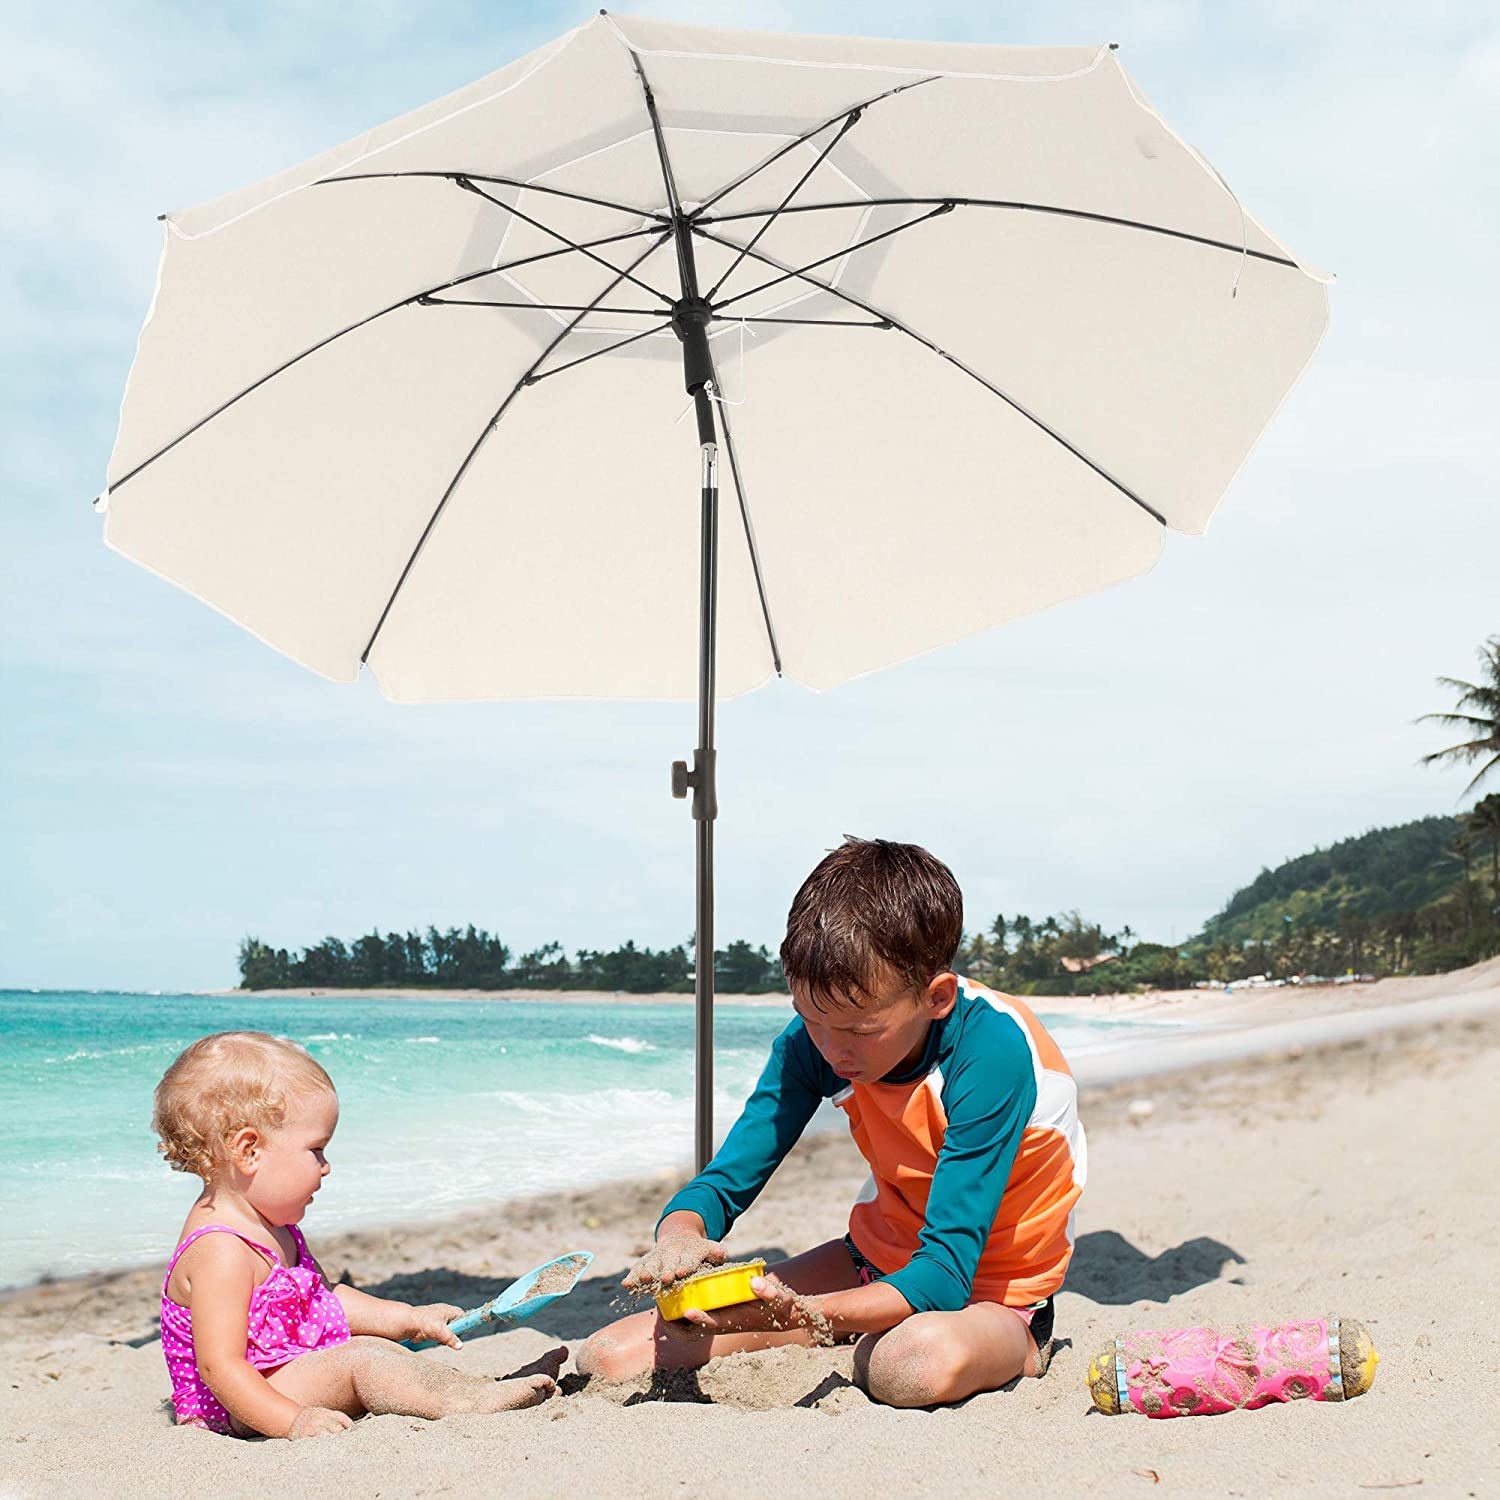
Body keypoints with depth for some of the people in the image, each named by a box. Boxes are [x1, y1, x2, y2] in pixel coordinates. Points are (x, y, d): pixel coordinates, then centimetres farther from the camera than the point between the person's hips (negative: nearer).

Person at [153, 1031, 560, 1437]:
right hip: (252, 1411, -12)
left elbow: (325, 1296, 22)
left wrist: (408, 1319, 17)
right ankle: (470, 1400, -26)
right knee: (360, 1360, -25)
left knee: (378, 1346, 12)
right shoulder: (221, 1251, -24)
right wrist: (293, 1422, -36)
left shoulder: (271, 1227, 12)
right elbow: (220, 1365, -30)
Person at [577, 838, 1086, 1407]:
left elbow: (945, 1271, -34)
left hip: (987, 1294, -5)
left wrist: (804, 1315, -49)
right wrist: (679, 1235, -34)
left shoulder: (992, 1052, -30)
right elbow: (723, 1184, -9)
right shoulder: (812, 1040, -13)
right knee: (612, 1359, -9)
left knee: (924, 1362, -44)